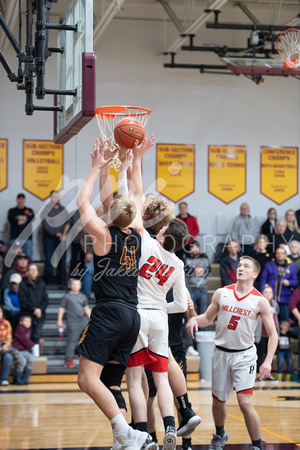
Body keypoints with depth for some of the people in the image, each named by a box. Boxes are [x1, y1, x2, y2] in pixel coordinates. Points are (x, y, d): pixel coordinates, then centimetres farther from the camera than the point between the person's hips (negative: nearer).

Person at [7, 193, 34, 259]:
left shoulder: (29, 210, 15)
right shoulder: (12, 211, 13)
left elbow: (32, 218, -6)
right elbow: (11, 220, -7)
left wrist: (19, 217, -3)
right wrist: (25, 218, -3)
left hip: (27, 237, 1)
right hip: (15, 238, -1)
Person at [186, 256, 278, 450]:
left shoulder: (260, 301, -9)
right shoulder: (222, 294, -2)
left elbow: (273, 334, -7)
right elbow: (208, 318, 11)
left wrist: (268, 361, -19)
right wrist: (194, 319, -12)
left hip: (244, 354, -3)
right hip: (221, 353, 3)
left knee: (245, 402, -16)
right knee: (218, 401, 15)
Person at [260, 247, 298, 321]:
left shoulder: (291, 267, 13)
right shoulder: (269, 265, 10)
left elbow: (296, 282, 12)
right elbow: (263, 279, 7)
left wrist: (289, 283, -10)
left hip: (284, 300, 1)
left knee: (284, 320, -1)